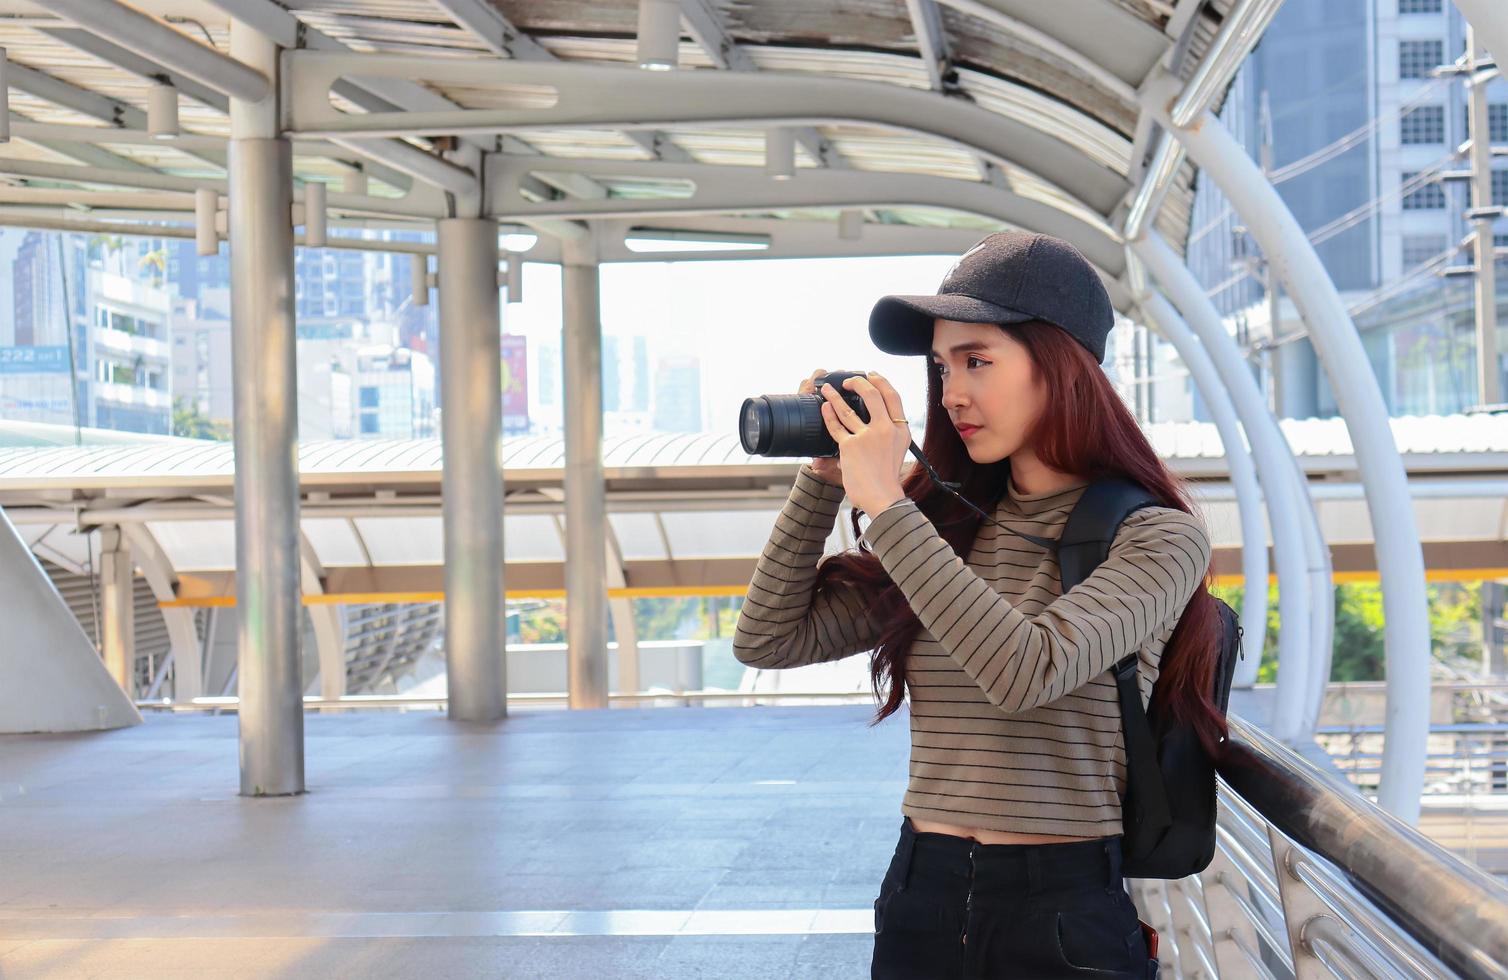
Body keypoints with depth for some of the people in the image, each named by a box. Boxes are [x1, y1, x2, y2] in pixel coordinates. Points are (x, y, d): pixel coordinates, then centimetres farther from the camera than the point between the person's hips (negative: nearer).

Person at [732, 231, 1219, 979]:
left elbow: (1028, 671, -26)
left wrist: (885, 504, -21)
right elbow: (770, 639, 4)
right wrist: (824, 480, -3)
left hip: (1066, 914, -5)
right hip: (918, 898, 5)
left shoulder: (1155, 537, -10)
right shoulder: (942, 524, 5)